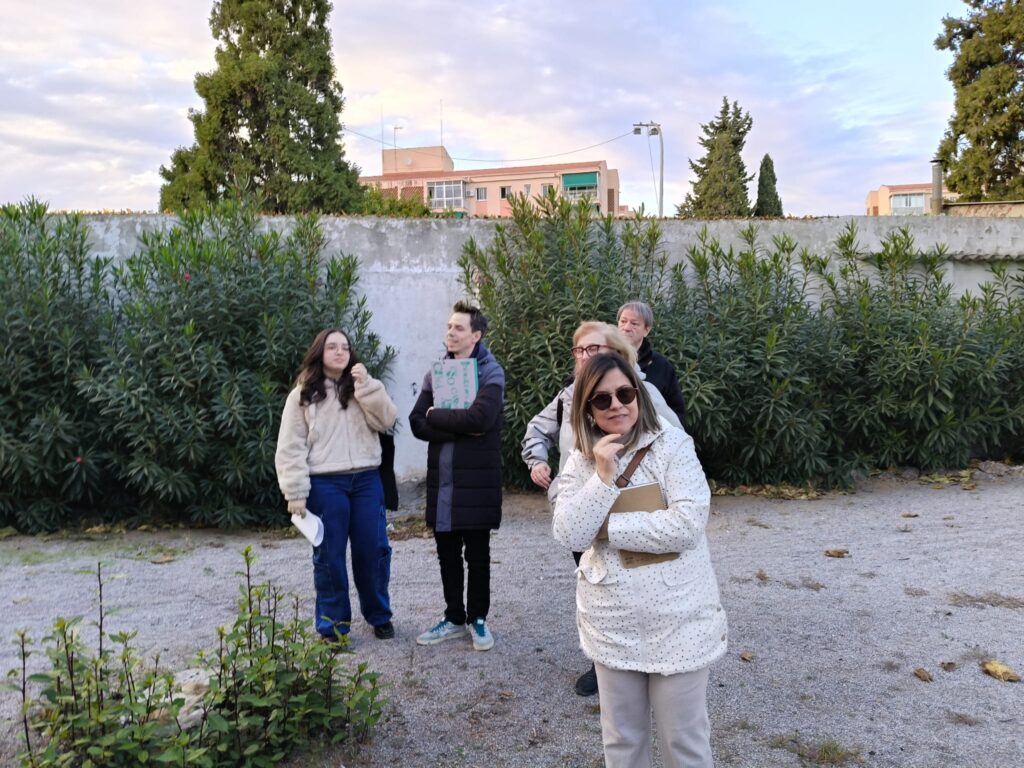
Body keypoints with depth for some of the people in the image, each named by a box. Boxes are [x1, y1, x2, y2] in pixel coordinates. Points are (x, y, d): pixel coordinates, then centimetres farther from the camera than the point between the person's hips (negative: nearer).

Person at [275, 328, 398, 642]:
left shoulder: (365, 389, 10)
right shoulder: (302, 395, 2)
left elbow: (386, 420, -6)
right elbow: (290, 448, -2)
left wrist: (366, 385, -13)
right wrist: (296, 492, -9)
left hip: (366, 480, 2)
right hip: (325, 484, -2)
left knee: (374, 549, 8)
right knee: (329, 555, 5)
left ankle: (379, 616, 26)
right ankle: (333, 627, 18)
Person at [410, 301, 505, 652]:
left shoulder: (491, 372, -6)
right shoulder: (435, 373, 10)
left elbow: (479, 418, -23)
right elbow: (417, 423, -1)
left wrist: (436, 415, -10)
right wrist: (459, 429, -14)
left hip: (476, 478, -5)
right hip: (441, 477, 5)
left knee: (477, 553, 8)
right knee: (447, 553, 14)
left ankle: (477, 618, 25)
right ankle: (454, 617, 30)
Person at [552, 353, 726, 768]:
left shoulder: (672, 445, -11)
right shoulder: (581, 462, 1)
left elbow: (688, 525, -22)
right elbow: (569, 534, -10)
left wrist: (606, 527, -16)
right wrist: (603, 477, -20)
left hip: (676, 620, -3)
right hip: (611, 624, 4)